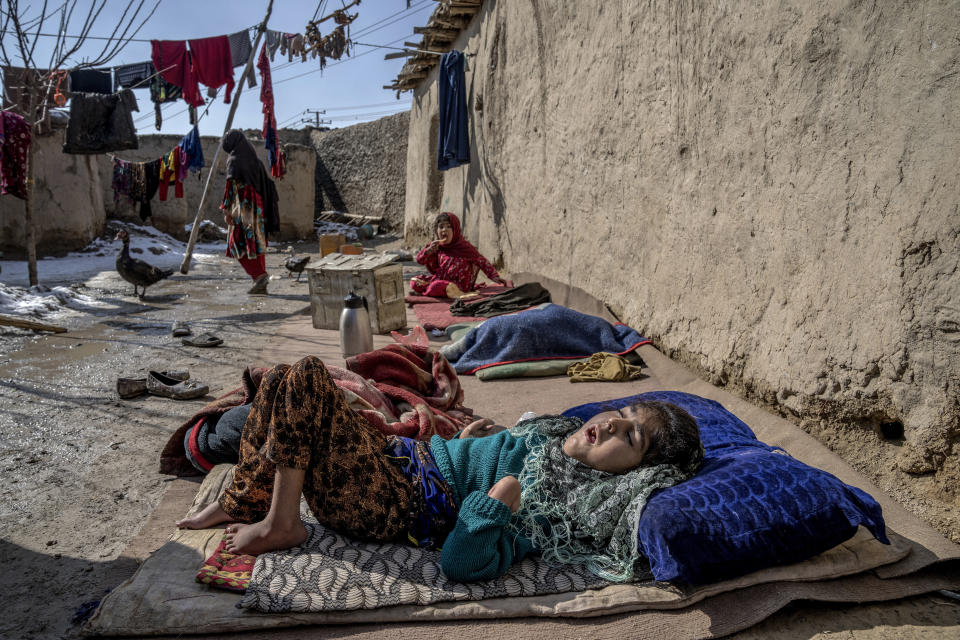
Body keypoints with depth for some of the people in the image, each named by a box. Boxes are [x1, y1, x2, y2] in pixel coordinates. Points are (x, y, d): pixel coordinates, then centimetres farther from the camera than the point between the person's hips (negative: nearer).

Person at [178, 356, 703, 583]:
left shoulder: (556, 508, -19)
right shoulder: (556, 435, 7)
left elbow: (460, 563, -26)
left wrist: (502, 498, -30)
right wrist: (467, 441, 7)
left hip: (392, 504, -8)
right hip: (401, 457, 9)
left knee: (307, 377, -20)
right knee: (283, 381, 5)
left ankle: (281, 524, -5)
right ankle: (242, 505, 17)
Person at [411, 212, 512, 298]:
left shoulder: (464, 247, -8)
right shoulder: (437, 246, 7)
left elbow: (482, 262, -8)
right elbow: (419, 260, 7)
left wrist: (495, 276, -19)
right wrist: (429, 249, -13)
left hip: (457, 285, -8)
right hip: (439, 279, 8)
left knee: (436, 286, -35)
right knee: (414, 282, -8)